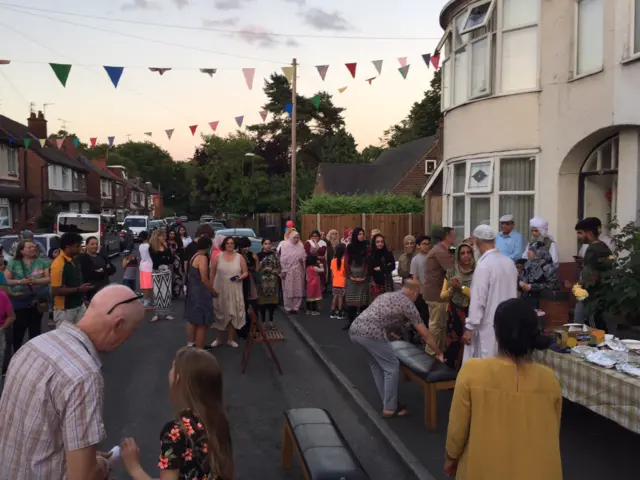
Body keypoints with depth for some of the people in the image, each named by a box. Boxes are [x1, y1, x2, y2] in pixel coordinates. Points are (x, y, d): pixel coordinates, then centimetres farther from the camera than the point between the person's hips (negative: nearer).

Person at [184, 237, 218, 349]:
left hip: (193, 291, 10)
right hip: (200, 293, -10)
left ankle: (192, 344, 34)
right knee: (202, 324, -2)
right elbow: (204, 279, -21)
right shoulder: (203, 257, -19)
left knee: (194, 321, 21)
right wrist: (213, 291, -10)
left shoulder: (194, 256, 9)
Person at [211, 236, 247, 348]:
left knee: (233, 314, 3)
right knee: (219, 314, 6)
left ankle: (231, 339, 16)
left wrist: (241, 277, -17)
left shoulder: (240, 257, 1)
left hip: (235, 291, 0)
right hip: (220, 290, 0)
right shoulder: (218, 257, 1)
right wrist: (211, 287, 3)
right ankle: (218, 339, 19)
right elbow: (212, 274, 6)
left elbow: (246, 272, 4)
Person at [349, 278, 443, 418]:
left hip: (354, 330, 8)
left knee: (377, 366, 24)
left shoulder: (387, 295, 28)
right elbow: (425, 334, 13)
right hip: (370, 333, -8)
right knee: (392, 367, 8)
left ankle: (387, 402, 33)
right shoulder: (408, 304, 7)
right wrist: (438, 352, 26)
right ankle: (390, 409, 14)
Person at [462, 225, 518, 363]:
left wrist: (469, 327, -12)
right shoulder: (510, 262, 4)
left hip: (488, 327, -7)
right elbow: (513, 293, 14)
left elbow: (478, 299, -18)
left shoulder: (484, 264, -17)